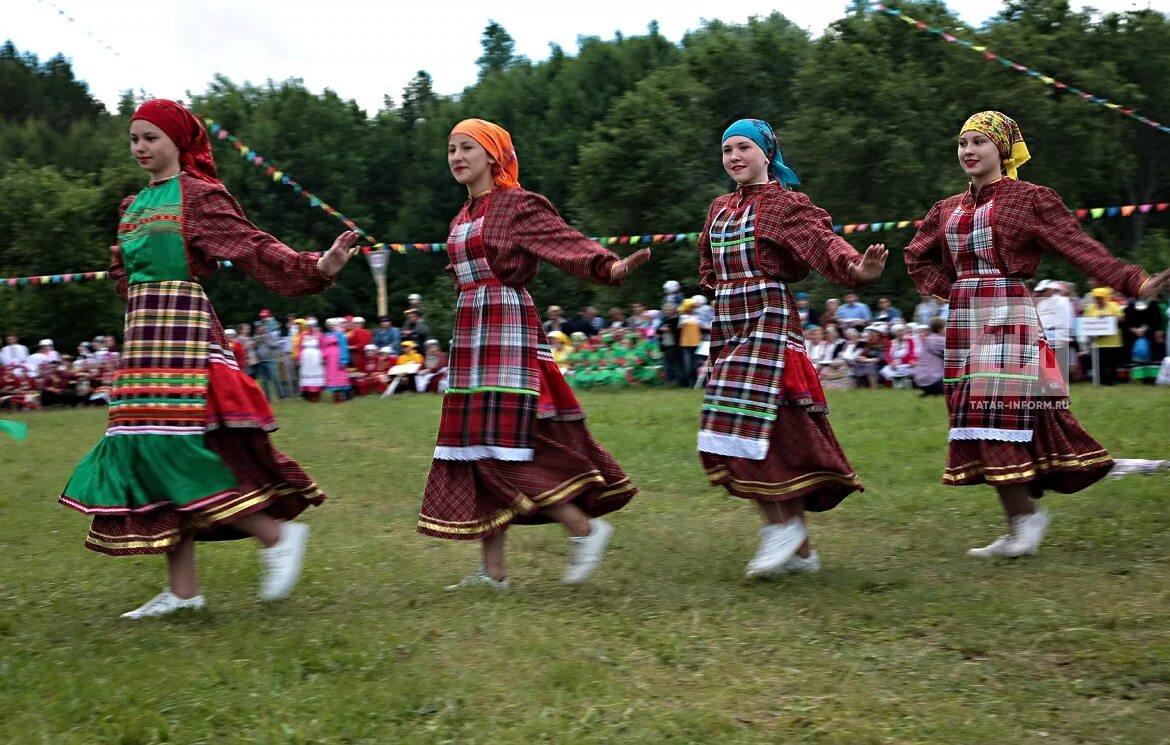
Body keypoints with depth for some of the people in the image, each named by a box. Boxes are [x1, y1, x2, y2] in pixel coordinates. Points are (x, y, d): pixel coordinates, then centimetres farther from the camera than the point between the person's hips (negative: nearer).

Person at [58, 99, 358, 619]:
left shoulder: (199, 196, -3)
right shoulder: (133, 205, 20)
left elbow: (253, 247, -13)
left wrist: (315, 268, -24)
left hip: (183, 324, -8)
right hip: (142, 329, 8)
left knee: (177, 447, -16)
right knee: (151, 449, 4)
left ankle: (277, 534, -3)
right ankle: (182, 590, 8)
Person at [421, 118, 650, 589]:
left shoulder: (518, 205, -6)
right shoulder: (465, 216, 17)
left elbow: (565, 242, -20)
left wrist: (608, 267, -36)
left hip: (508, 332, -8)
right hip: (471, 337, 8)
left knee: (502, 443, -13)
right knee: (477, 444, 5)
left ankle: (585, 528, 0)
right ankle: (493, 570, 9)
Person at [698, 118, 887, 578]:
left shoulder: (785, 204, -2)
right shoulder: (720, 209, 18)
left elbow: (822, 241, -20)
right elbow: (708, 268, 30)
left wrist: (855, 268, -39)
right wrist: (723, 291, 10)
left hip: (770, 320, -7)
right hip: (728, 324, 7)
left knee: (750, 424, -17)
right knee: (775, 436, 6)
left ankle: (784, 525, -3)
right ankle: (800, 549, 11)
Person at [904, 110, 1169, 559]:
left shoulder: (1029, 199, -2)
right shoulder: (949, 210, 16)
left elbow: (1079, 246, -10)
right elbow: (917, 257, 28)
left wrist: (1134, 281, -21)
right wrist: (947, 287, 11)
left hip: (1008, 317, -6)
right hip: (965, 321, 6)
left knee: (1000, 413, -14)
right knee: (980, 420, 4)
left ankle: (1024, 515, -2)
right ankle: (1018, 522, 10)